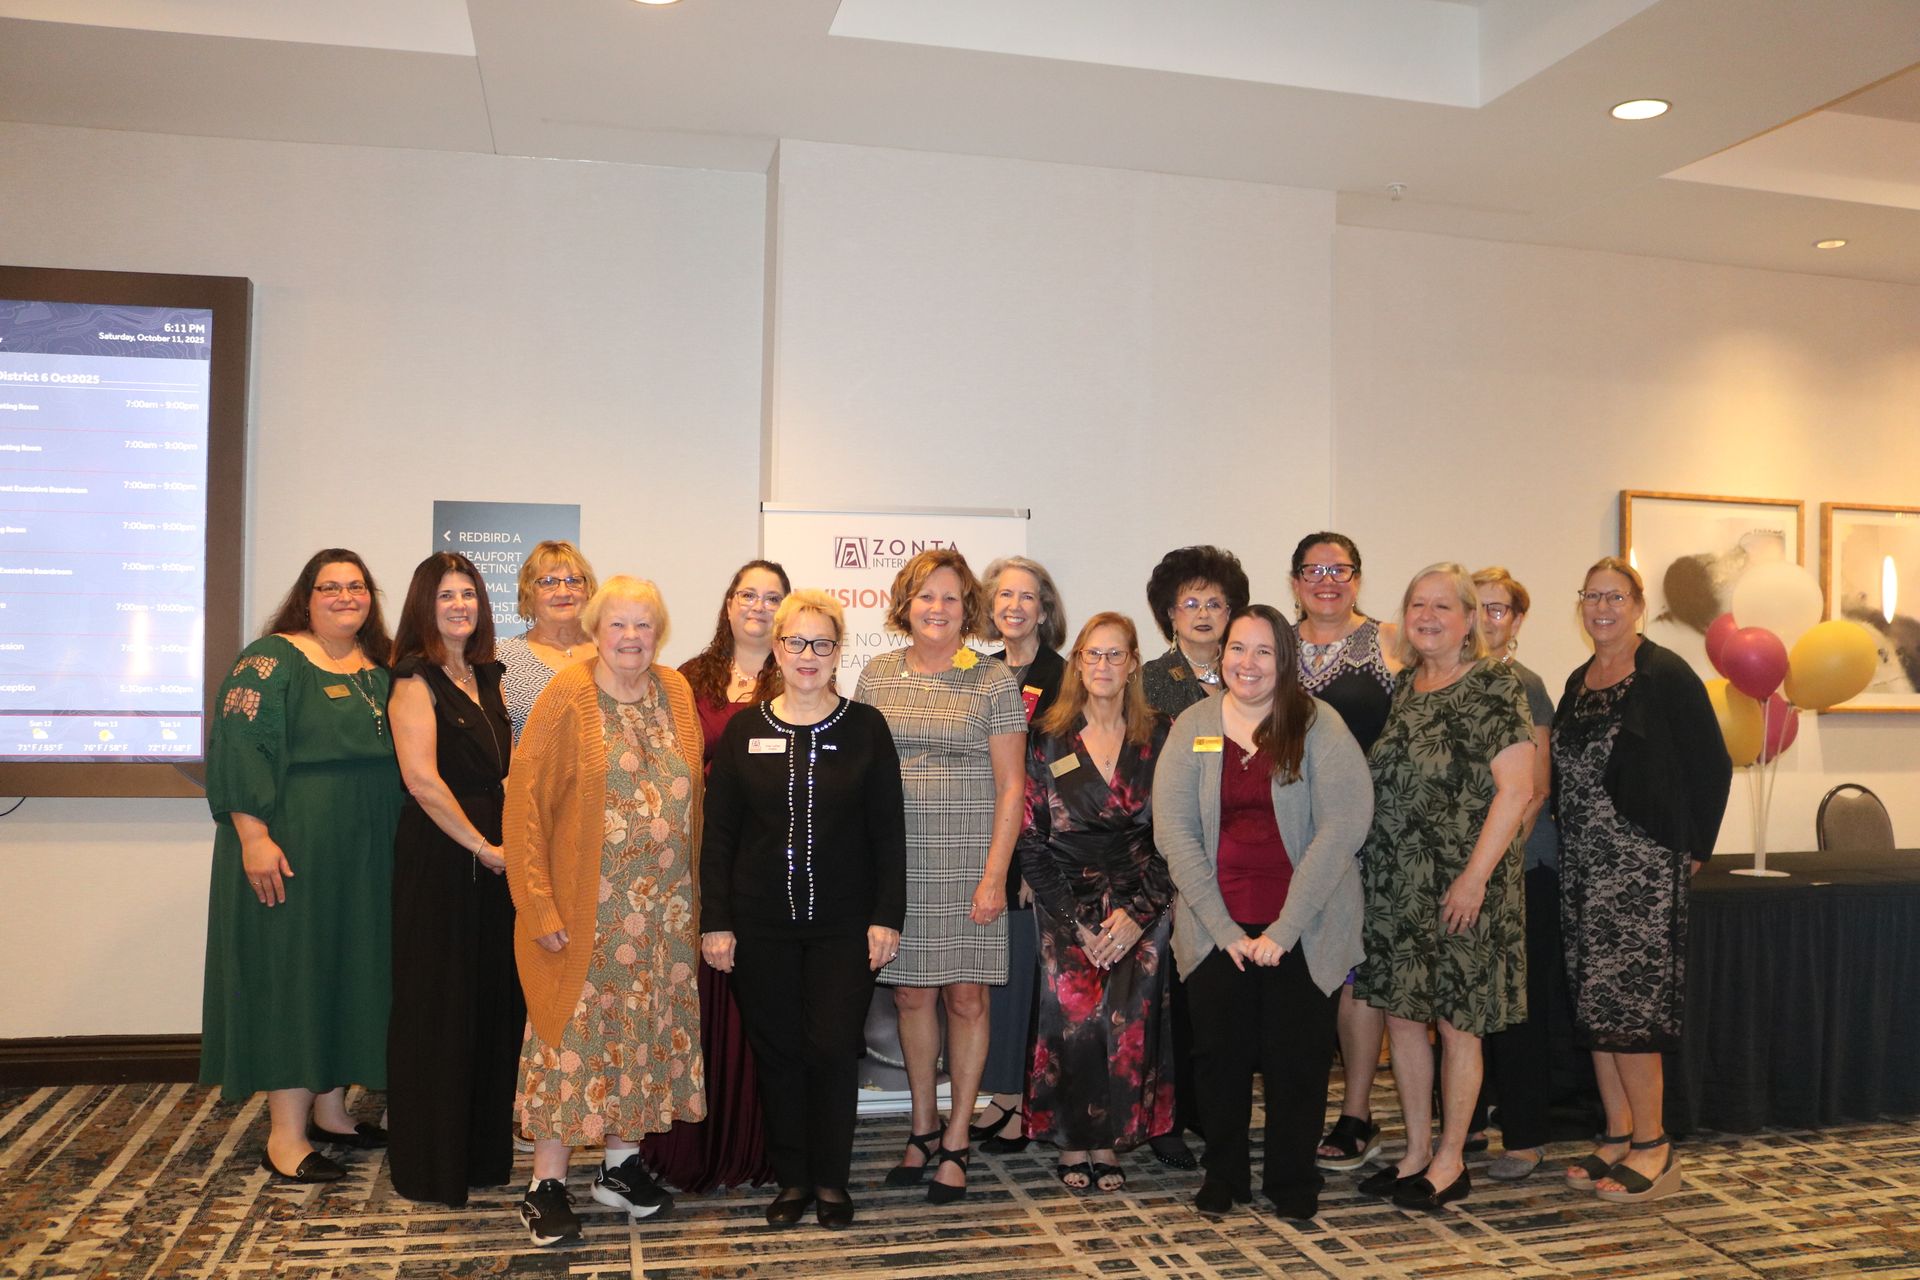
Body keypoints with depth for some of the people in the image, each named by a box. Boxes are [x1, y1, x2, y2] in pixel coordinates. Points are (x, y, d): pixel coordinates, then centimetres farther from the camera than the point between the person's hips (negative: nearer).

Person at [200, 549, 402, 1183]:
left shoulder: (380, 668, 12)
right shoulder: (273, 660, -7)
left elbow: (403, 759, 18)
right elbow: (238, 748, -15)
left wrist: (396, 846, 13)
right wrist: (254, 836, -22)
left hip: (368, 858, 7)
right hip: (293, 852, -6)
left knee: (351, 975, 12)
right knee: (292, 973, -2)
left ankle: (330, 1108, 25)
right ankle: (286, 1135, 6)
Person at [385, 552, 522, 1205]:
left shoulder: (487, 679, 14)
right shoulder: (415, 682, -8)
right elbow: (422, 780, -17)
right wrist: (481, 847, -13)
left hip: (496, 855, 7)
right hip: (438, 857, -7)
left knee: (496, 1003, 11)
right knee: (438, 1009, 2)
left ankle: (486, 1147, 24)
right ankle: (432, 1162, 15)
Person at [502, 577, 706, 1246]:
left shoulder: (676, 694, 6)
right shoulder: (567, 696, -8)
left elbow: (694, 798, 10)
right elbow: (525, 801, -10)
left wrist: (694, 894, 7)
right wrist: (540, 906, -14)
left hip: (664, 909, 5)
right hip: (585, 908, -4)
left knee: (646, 1030, 12)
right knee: (575, 1034, 1)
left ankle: (621, 1163, 28)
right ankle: (547, 1183, 14)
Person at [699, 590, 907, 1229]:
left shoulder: (866, 727, 0)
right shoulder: (743, 730, 3)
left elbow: (888, 831, 0)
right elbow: (718, 833, 3)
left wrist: (887, 916, -5)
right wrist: (715, 921, -2)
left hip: (843, 925, -1)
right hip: (761, 925, 1)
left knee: (834, 1050, 0)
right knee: (778, 1051, 8)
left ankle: (831, 1180, 19)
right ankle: (791, 1178, 24)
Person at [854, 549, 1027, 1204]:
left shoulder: (993, 679, -1)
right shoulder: (877, 675, 7)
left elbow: (1010, 785, -2)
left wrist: (994, 875, -9)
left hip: (968, 857, -2)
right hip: (897, 859, 3)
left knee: (966, 997, 3)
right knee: (910, 993, 9)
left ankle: (956, 1139, 17)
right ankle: (923, 1126, 26)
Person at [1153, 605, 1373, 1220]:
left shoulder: (1318, 725, -5)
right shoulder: (1193, 726, 2)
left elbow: (1341, 828, -11)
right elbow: (1173, 830, -3)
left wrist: (1284, 929, -15)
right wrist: (1223, 927, -10)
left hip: (1303, 931, -1)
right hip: (1215, 929, 2)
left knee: (1298, 1057, 7)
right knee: (1219, 1054, 8)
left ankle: (1292, 1181, 28)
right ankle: (1224, 1175, 29)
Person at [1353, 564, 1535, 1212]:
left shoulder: (1495, 688, -9)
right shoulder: (1403, 685, 11)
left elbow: (1515, 789, -15)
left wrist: (1476, 876, -19)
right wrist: (1368, 866, 11)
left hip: (1460, 888, -6)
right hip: (1393, 885, 7)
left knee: (1457, 1022, 4)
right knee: (1400, 1013, 11)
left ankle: (1451, 1161, 18)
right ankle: (1417, 1151, 25)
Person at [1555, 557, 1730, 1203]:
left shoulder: (1667, 676, -6)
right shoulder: (1578, 683, 14)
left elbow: (1712, 765, -6)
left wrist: (1692, 847, -5)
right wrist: (1575, 840, 10)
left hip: (1643, 861, -7)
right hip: (1582, 861, 7)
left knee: (1629, 1000, -7)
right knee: (1594, 1000, 8)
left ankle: (1653, 1145, 4)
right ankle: (1617, 1137, 18)